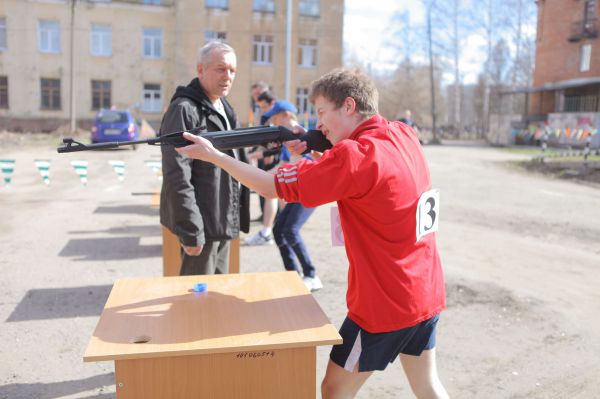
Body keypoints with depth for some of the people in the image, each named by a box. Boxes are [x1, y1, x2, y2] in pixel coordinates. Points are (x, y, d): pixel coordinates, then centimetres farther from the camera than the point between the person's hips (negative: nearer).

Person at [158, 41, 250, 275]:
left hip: (223, 222, 9)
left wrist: (238, 217, 17)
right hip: (202, 224, -9)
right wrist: (190, 231, -22)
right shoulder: (184, 109, -15)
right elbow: (177, 176, -20)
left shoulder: (225, 109, 14)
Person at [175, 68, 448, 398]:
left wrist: (212, 155, -8)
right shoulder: (405, 136, 1)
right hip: (427, 294, 8)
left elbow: (271, 187, -18)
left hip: (383, 304, -8)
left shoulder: (354, 155, -22)